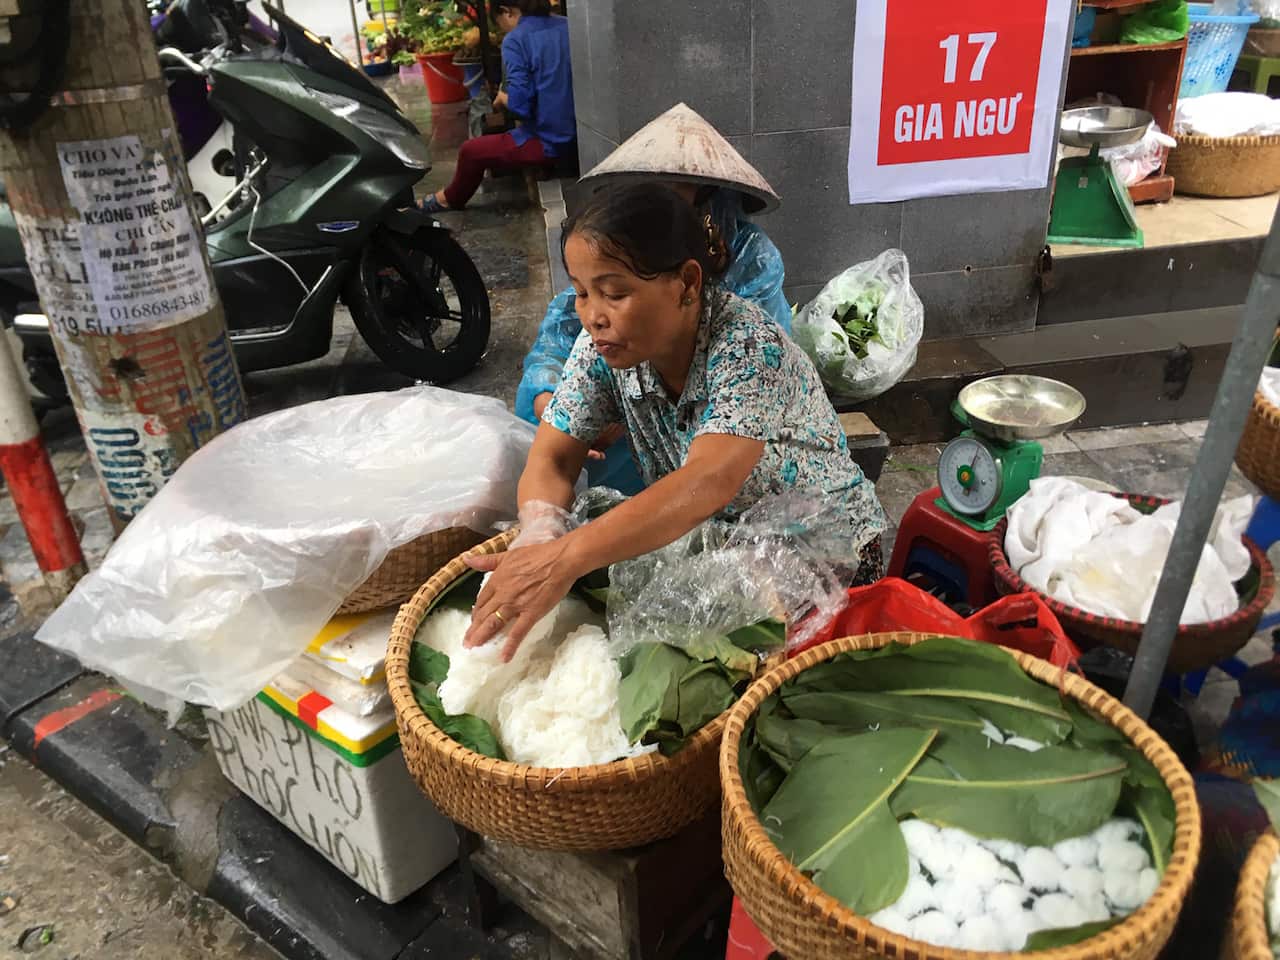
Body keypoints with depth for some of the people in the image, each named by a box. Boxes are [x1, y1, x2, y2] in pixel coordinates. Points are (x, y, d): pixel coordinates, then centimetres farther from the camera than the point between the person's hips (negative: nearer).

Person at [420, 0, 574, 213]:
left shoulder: (515, 40, -14)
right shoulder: (567, 26, 6)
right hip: (578, 132, 7)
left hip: (549, 141, -7)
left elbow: (519, 105, -21)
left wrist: (502, 98, 2)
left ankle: (451, 199, 40)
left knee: (471, 151, 14)